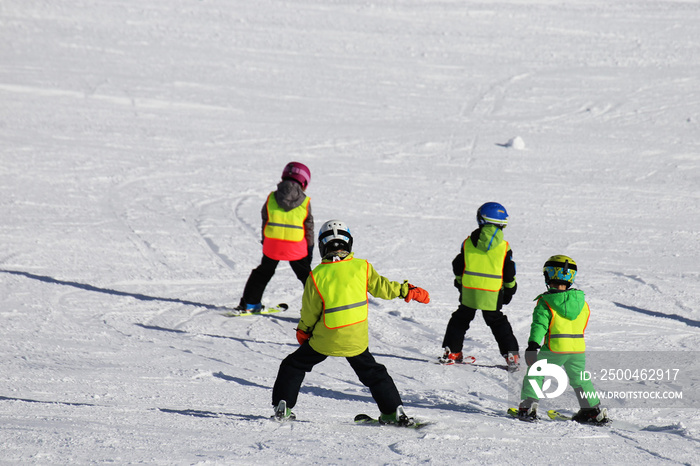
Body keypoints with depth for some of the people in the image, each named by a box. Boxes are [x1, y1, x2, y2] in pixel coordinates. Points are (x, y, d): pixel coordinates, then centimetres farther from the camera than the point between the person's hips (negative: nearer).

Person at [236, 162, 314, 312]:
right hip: (297, 248, -2)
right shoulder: (305, 202, -5)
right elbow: (309, 228, -1)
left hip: (272, 244, 2)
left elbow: (265, 220, 7)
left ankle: (249, 303, 23)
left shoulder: (271, 198, 1)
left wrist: (265, 242, 18)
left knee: (263, 272, 21)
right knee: (305, 275, 13)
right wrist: (310, 248, 9)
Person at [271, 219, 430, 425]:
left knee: (294, 366, 16)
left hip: (325, 339, -2)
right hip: (356, 338, 2)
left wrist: (303, 331, 16)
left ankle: (283, 406, 11)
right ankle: (394, 410, 14)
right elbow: (382, 287, 1)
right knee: (373, 373, 19)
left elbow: (309, 311, -2)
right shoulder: (361, 267, -7)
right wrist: (408, 291, 17)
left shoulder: (317, 275, -10)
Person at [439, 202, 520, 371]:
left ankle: (451, 352, 17)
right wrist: (509, 290, 15)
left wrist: (460, 283, 24)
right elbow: (509, 273, 0)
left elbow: (458, 267, 8)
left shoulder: (468, 243, 0)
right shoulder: (504, 247, -5)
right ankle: (511, 355, 6)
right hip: (492, 295, -1)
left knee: (460, 320, 18)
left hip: (469, 291, 1)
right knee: (498, 323, 12)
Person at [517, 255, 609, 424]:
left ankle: (528, 406, -2)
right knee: (580, 379, 21)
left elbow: (539, 324, -17)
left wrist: (532, 346, -21)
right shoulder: (581, 301, 5)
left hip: (554, 350, -4)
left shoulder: (546, 302, -9)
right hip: (578, 349, 4)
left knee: (535, 374, 9)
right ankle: (593, 409, 23)